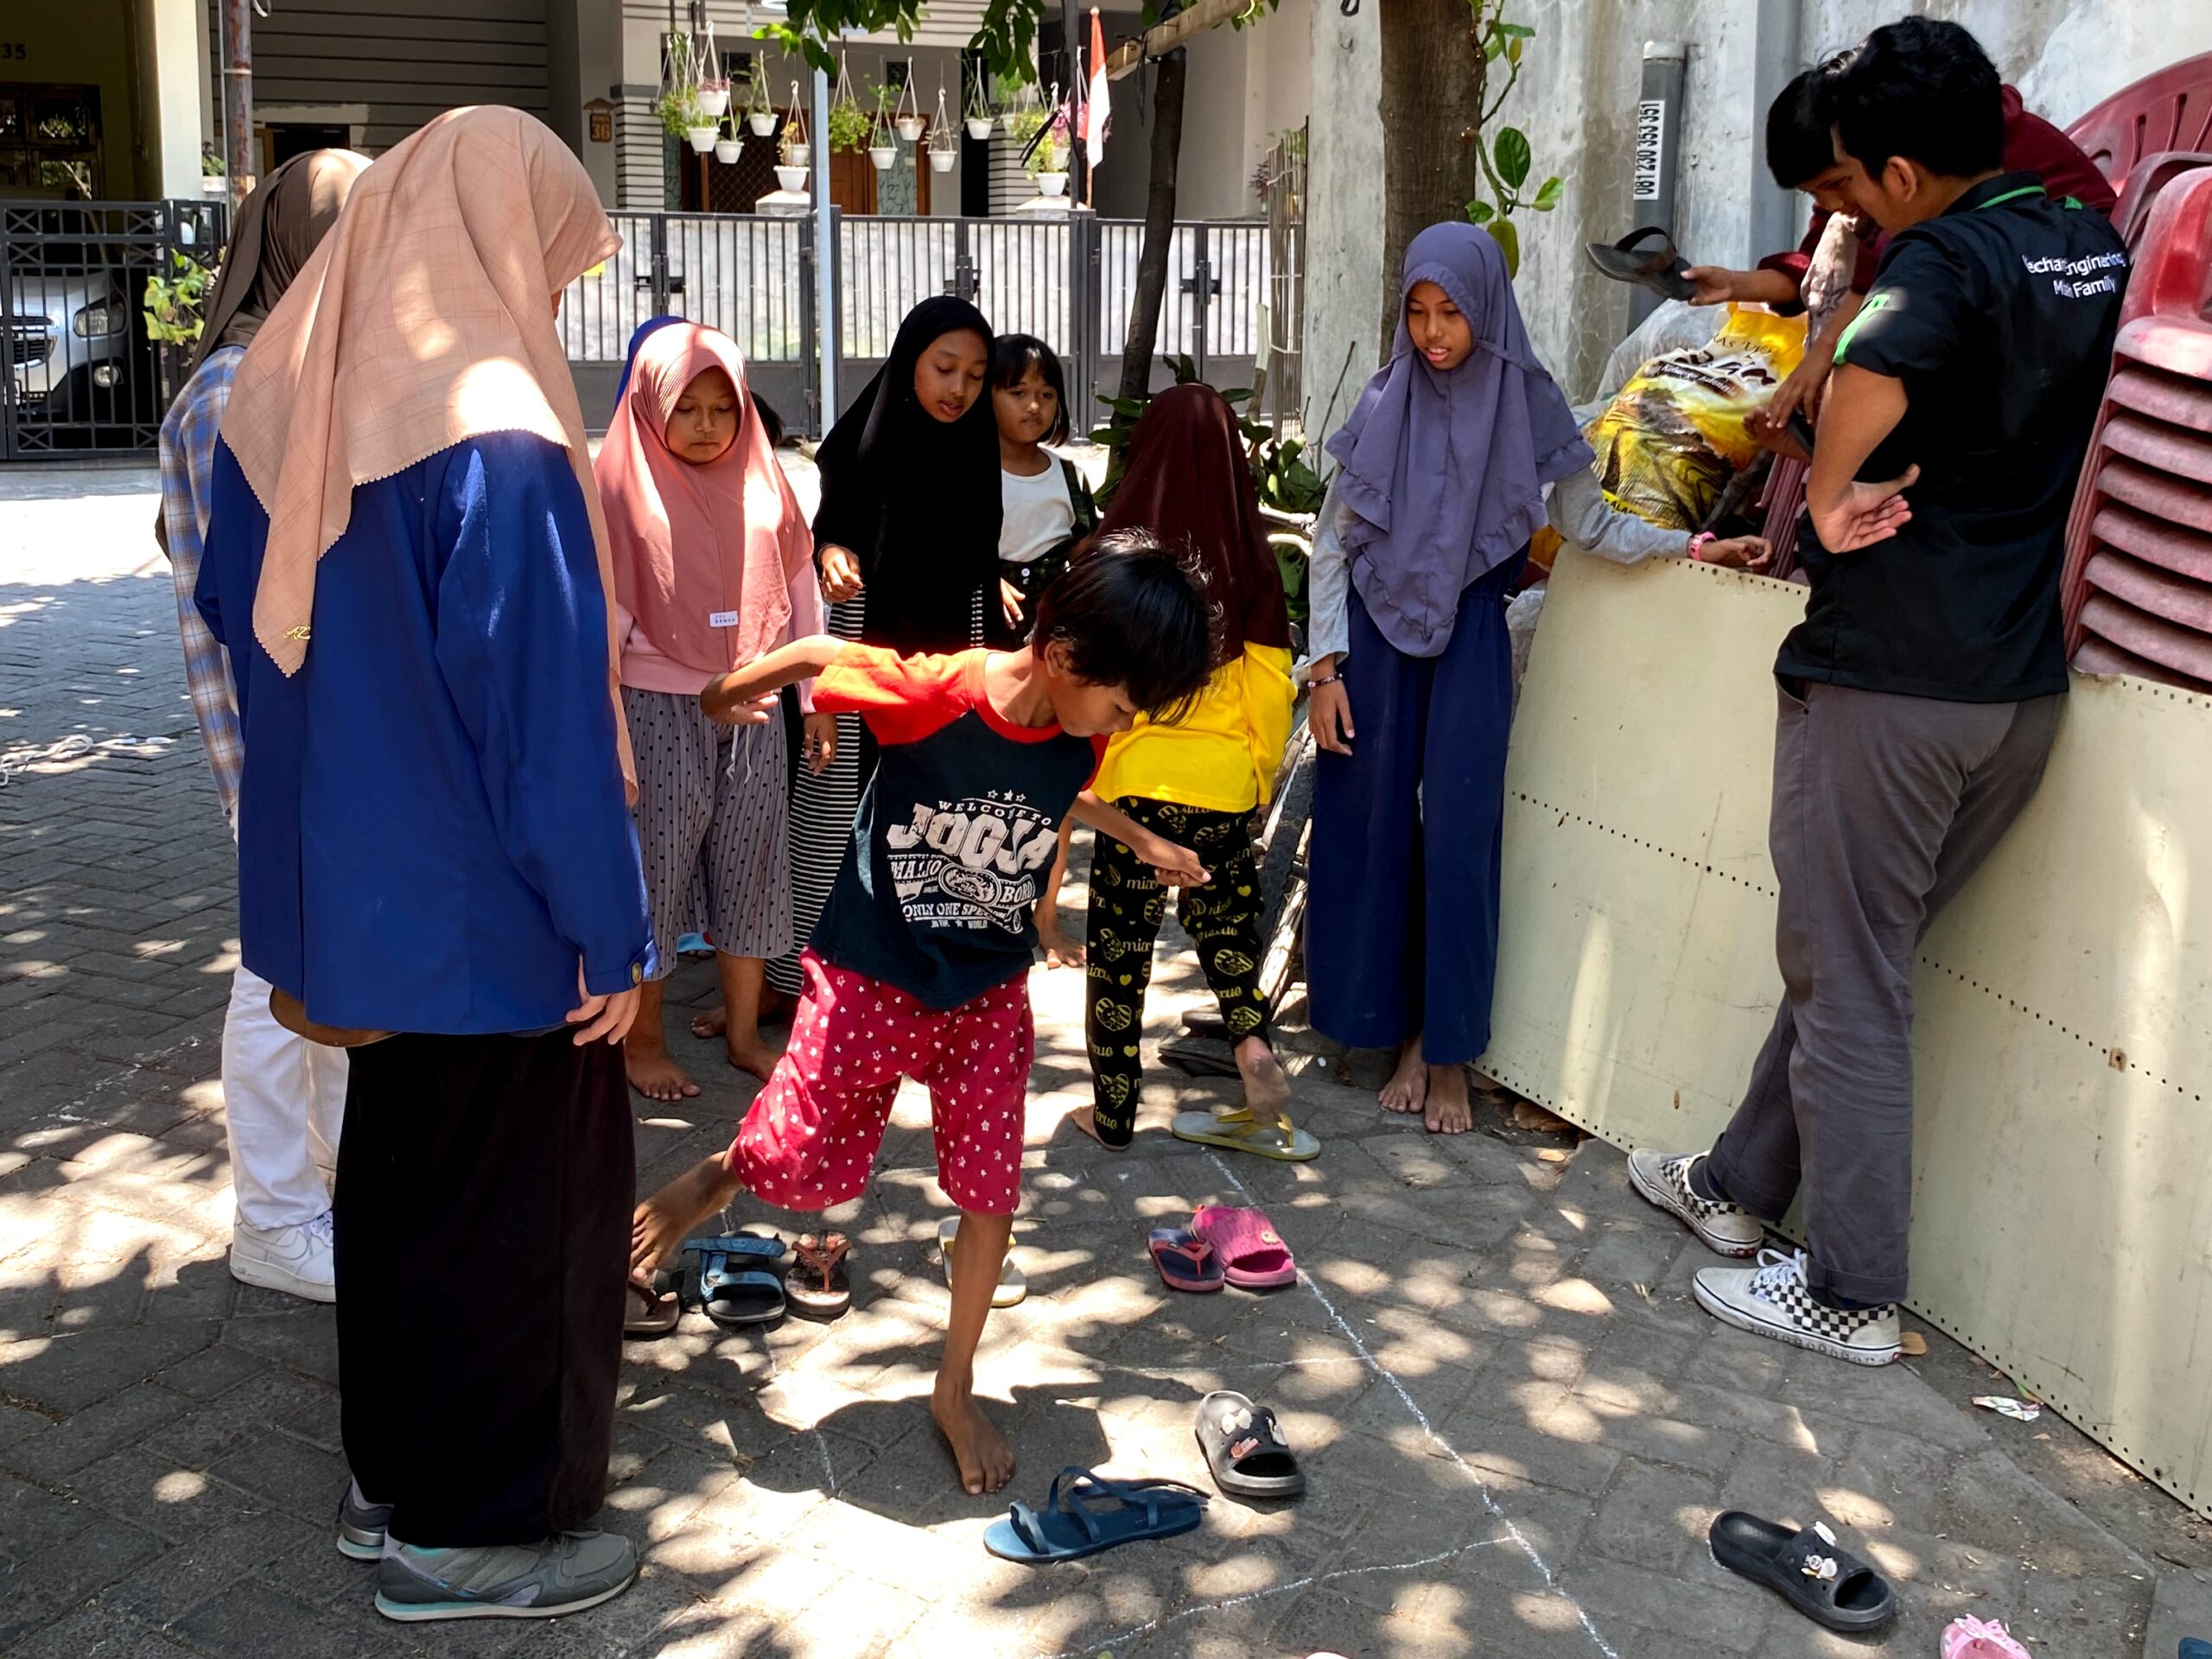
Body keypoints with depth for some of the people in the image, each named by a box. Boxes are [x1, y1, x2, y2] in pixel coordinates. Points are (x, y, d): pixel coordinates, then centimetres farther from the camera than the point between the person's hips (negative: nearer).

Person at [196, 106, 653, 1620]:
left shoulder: (286, 399, 3)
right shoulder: (496, 432, -22)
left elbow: (238, 610, 14)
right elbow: (551, 707, -23)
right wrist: (613, 927, -16)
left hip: (357, 884, 8)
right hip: (493, 906, -8)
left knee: (398, 1167, 21)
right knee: (519, 1193, 8)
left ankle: (394, 1470, 36)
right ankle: (473, 1528, 21)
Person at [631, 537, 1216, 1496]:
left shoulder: (1080, 738, -9)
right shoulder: (935, 693, -27)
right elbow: (816, 655, -11)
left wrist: (1144, 843, 26)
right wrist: (724, 697, 5)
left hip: (989, 995, 4)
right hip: (870, 982, -4)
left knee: (989, 1196, 4)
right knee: (801, 1168, 3)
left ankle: (955, 1391, 25)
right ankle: (716, 1180, 39)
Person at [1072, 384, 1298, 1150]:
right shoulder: (1251, 557, -6)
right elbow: (1271, 683, -2)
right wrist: (1261, 772, 13)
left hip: (1137, 777, -2)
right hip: (1223, 780, 2)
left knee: (1121, 939, 10)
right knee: (1224, 912, 24)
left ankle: (1114, 1111, 17)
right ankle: (1250, 1039, 2)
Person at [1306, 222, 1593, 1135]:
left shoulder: (1525, 408, -1)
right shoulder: (1383, 407, 0)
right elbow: (1331, 544, 2)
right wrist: (1327, 667, -3)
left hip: (1470, 641, -1)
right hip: (1378, 633, 1)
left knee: (1459, 836, -1)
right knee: (1374, 827, 3)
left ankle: (1448, 1051, 11)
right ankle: (1403, 1033, 17)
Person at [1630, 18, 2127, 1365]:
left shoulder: (1945, 257, -15)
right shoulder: (2096, 245, 10)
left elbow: (1877, 367, -40)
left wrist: (1831, 501, -21)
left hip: (1890, 679, -8)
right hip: (2025, 686, 8)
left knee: (1848, 983, 3)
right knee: (1853, 951, 20)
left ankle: (1853, 1295, 12)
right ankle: (1743, 1183, 35)